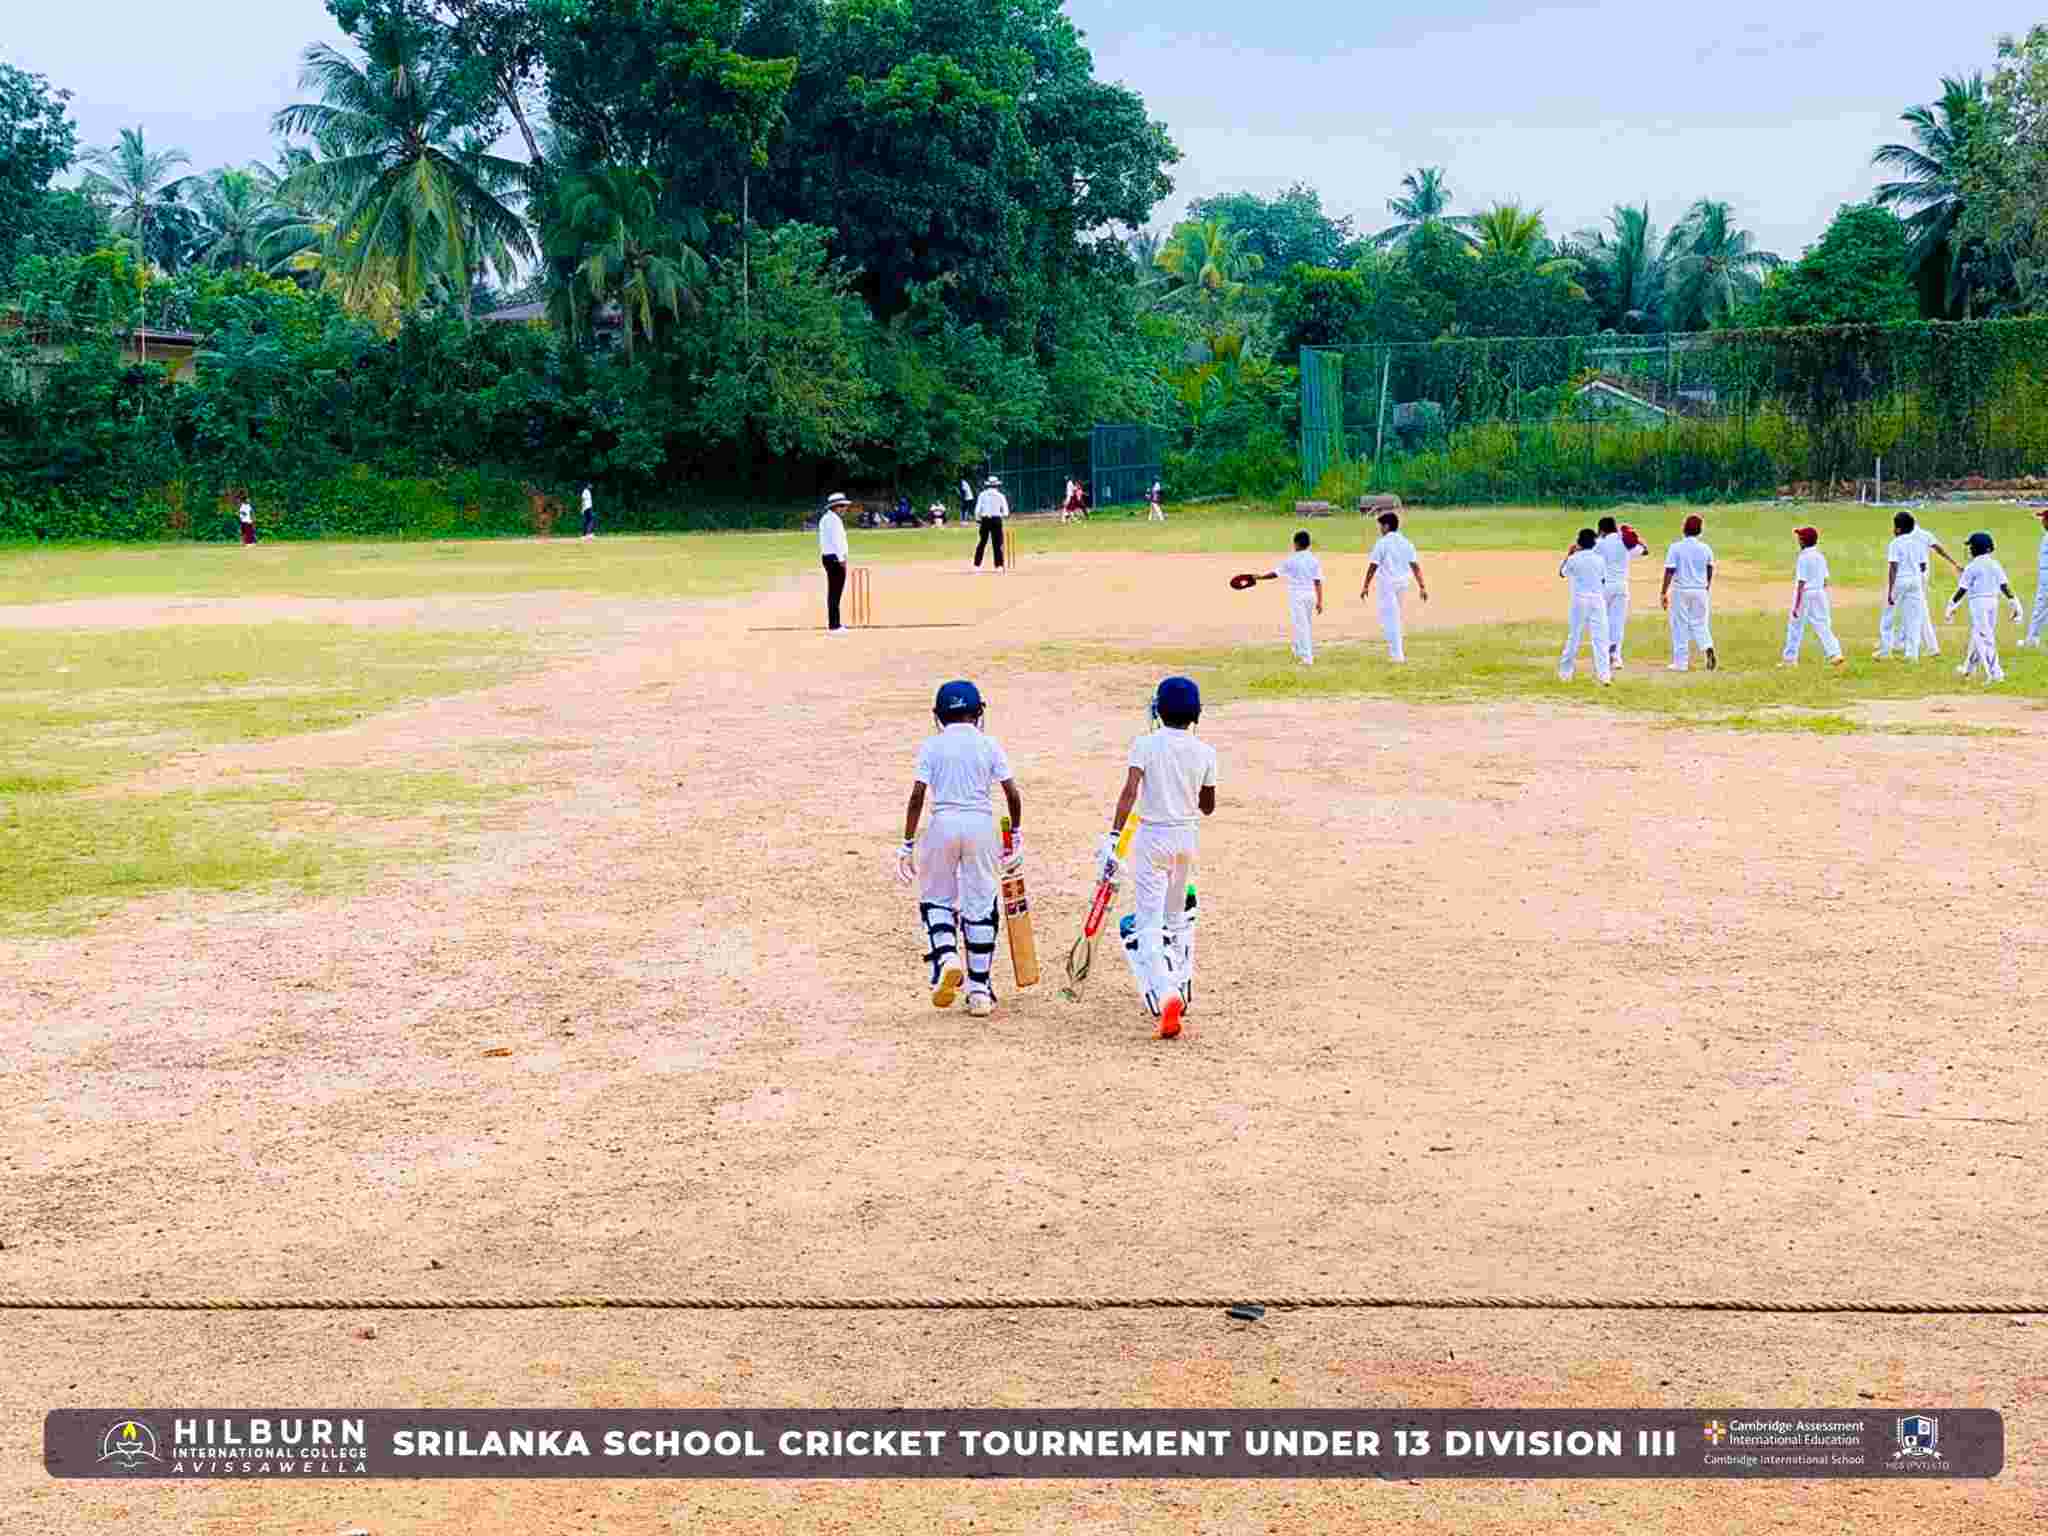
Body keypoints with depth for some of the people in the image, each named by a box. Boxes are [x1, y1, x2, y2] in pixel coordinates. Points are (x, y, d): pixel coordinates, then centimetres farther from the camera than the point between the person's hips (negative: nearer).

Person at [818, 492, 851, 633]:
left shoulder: (824, 519, 16)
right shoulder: (834, 519, -15)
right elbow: (836, 540, -21)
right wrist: (841, 558, -21)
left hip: (826, 556, 10)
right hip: (835, 557, -10)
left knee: (832, 591, 17)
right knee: (835, 592, -9)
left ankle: (834, 623, 24)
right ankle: (834, 626, -10)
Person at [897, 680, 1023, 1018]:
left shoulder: (932, 746, 3)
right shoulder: (989, 745, 6)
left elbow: (917, 796, -4)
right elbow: (1013, 794, 2)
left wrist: (908, 844, -1)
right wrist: (1016, 834, 16)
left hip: (943, 825, -1)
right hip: (981, 825, 1)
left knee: (935, 899, 17)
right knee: (980, 906, 9)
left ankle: (946, 955, -11)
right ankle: (979, 990, 11)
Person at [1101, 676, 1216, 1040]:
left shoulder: (1145, 744, -9)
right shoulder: (1204, 752, 0)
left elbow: (1129, 792, -20)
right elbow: (1208, 807, 8)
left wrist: (1113, 838, -22)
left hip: (1152, 836, -4)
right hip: (1188, 836, 4)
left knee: (1149, 922, -7)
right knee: (1176, 916, 24)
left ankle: (1165, 995, -26)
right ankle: (1180, 985, 31)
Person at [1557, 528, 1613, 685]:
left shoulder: (1573, 559, -6)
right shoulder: (1600, 559, 0)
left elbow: (1562, 573, 12)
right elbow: (1603, 581, 6)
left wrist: (1568, 553, 17)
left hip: (1579, 601, -1)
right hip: (1598, 599, 1)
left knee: (1574, 637, 9)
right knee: (1600, 638, -1)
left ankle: (1565, 672, 18)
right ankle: (1604, 675, -8)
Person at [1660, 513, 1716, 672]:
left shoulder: (1676, 548, -9)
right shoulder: (1706, 549, 2)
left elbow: (1669, 572, -11)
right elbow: (1710, 571, 13)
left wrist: (1663, 593, -7)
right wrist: (1707, 589, 27)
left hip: (1680, 590, -3)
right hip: (1700, 591, 3)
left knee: (1680, 626, 4)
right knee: (1699, 624, 13)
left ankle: (1681, 662, 5)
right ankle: (1708, 648, -13)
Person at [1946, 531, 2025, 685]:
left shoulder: (1972, 567, -8)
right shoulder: (1995, 565, 9)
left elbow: (1962, 590, -8)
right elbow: (2004, 586, 2)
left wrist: (1952, 605, 0)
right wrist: (2014, 603, 2)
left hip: (1978, 602, -7)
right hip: (1993, 601, 7)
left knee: (1984, 638, -8)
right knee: (1978, 635, 19)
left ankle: (1995, 673, -17)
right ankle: (1969, 668, 31)